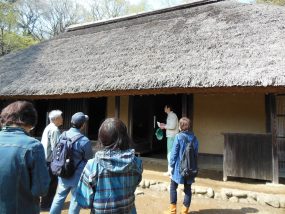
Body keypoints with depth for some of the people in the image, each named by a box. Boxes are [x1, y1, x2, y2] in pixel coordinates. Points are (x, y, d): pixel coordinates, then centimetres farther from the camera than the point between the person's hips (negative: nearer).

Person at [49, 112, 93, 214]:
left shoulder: (62, 135, -5)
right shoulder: (84, 140, -23)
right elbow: (90, 160, -11)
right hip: (78, 176, -5)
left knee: (59, 196, 23)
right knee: (75, 199, 13)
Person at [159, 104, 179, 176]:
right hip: (170, 136, 10)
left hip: (172, 136, -10)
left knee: (171, 154, -7)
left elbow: (172, 126, -22)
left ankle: (171, 171, -3)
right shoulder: (170, 115, 17)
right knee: (170, 153, 13)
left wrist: (164, 126, -10)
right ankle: (170, 170, 21)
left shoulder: (173, 115, -13)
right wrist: (164, 125, 11)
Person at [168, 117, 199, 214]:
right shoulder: (194, 138, 0)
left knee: (173, 187, 12)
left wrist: (172, 164, -1)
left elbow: (174, 152, -12)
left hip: (179, 166, -4)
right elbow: (196, 153, 5)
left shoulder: (179, 137, -14)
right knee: (188, 189, 13)